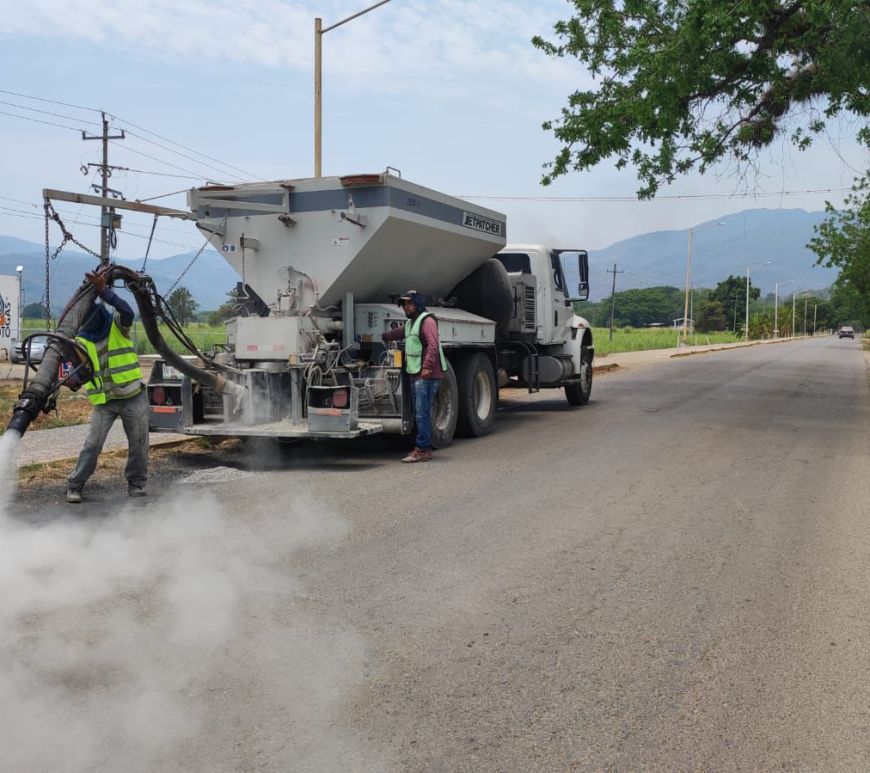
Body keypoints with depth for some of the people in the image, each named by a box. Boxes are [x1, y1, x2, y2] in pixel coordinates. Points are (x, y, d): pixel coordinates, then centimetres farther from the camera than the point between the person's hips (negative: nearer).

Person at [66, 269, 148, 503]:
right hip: (104, 401, 1)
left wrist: (103, 290, -40)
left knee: (138, 442, 6)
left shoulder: (117, 325, -7)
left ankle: (136, 482, 22)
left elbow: (127, 311, -29)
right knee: (93, 444, -5)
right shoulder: (82, 341, 0)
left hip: (133, 397, -1)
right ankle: (75, 485, 6)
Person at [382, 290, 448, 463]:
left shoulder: (427, 321, -11)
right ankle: (423, 448, 18)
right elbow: (398, 332, 40)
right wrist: (382, 337, 46)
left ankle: (422, 450, -9)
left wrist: (427, 366, -30)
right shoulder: (410, 323, 20)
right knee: (419, 413, 12)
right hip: (415, 375, 10)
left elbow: (433, 345, -23)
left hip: (427, 375, -10)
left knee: (422, 413, -11)